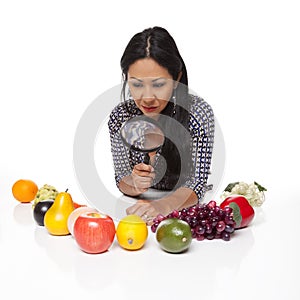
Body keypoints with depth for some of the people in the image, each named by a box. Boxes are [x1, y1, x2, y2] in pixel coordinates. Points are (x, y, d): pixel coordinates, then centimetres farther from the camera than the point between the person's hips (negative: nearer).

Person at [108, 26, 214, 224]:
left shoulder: (198, 112, -17)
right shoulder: (121, 116, -9)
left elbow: (197, 182, -20)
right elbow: (121, 181, -2)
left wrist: (163, 205, -41)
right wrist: (135, 184, -27)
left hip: (186, 209, -3)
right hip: (139, 210, 4)